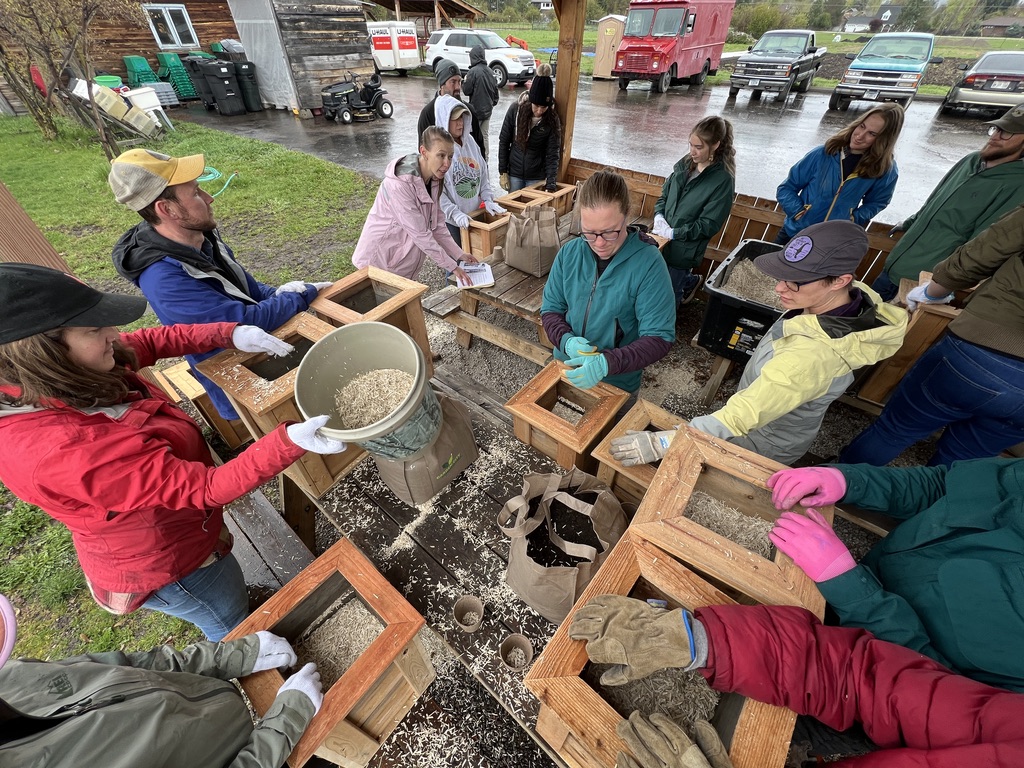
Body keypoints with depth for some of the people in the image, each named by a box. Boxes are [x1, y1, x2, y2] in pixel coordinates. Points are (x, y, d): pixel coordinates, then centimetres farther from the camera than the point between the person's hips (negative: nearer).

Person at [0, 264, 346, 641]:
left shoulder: (39, 382, -15)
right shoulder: (70, 451, -41)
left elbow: (151, 341, -2)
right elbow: (204, 488, -37)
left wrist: (231, 333, -15)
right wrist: (290, 441, -47)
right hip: (163, 567, -7)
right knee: (239, 631, 22)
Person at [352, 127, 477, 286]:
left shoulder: (433, 180, -3)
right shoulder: (399, 185, -28)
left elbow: (437, 224, 1)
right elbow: (420, 234, -28)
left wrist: (459, 254, -6)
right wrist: (452, 266, -24)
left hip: (405, 260, 7)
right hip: (380, 259, -7)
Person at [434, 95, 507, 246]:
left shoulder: (469, 140, 5)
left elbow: (483, 173, 11)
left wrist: (488, 199, -1)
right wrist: (454, 212, -24)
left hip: (475, 213, 6)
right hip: (449, 218, -6)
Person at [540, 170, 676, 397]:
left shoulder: (649, 263, -20)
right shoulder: (569, 253, -9)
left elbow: (659, 338, -21)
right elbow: (550, 308, -1)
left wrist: (607, 363, -36)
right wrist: (566, 340, -22)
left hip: (618, 383, -3)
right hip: (566, 370, 4)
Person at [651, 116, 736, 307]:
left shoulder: (723, 180, -13)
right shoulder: (685, 164, 3)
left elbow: (708, 225, -16)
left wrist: (673, 232, -21)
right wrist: (659, 217, -9)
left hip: (684, 249, -6)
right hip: (663, 239, 6)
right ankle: (690, 281, 48)